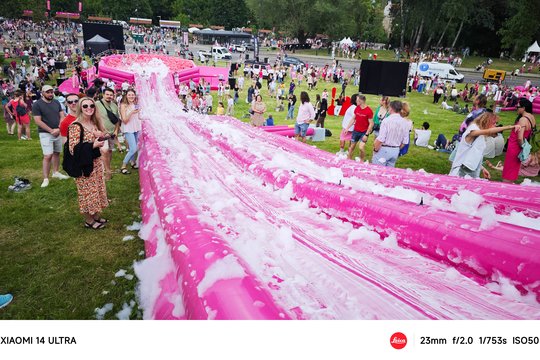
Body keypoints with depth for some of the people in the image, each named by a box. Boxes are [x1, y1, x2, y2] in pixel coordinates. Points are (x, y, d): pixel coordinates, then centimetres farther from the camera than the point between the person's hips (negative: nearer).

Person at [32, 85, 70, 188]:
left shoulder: (56, 103, 7)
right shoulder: (37, 105, -8)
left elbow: (62, 116, 6)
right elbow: (38, 121, -12)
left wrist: (58, 129, -9)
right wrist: (51, 131, -16)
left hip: (58, 132, 5)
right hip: (45, 134, -5)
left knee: (56, 153, 13)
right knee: (48, 156, -11)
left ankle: (56, 172, 28)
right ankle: (45, 179, -7)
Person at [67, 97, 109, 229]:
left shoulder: (95, 123, 7)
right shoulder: (75, 126, -16)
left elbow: (101, 137, 22)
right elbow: (73, 148, -19)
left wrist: (101, 138, -2)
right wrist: (92, 145, -25)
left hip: (96, 162, 8)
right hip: (84, 164, -8)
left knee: (97, 188, 15)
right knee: (87, 191, 3)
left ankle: (96, 216, 30)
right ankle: (88, 220, 17)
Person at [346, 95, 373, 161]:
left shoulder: (369, 111, -16)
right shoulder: (357, 108, 1)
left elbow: (371, 123, -14)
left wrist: (366, 134, -18)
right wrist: (347, 128, 7)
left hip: (364, 132, -5)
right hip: (355, 131, 6)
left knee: (361, 147, -17)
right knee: (352, 147, 12)